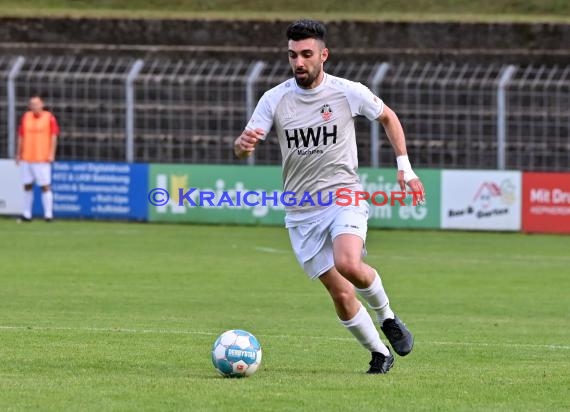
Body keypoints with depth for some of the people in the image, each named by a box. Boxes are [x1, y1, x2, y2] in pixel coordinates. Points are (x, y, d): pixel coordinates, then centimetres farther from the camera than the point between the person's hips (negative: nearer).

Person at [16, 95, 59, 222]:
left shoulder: (49, 118, -2)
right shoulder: (26, 117, 10)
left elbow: (54, 137, -4)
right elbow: (21, 137, 14)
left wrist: (51, 154, -11)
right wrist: (19, 154, 11)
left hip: (42, 158, -4)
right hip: (26, 158, 4)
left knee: (45, 186, -6)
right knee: (27, 186, 6)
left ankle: (48, 214, -5)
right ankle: (27, 214, 11)